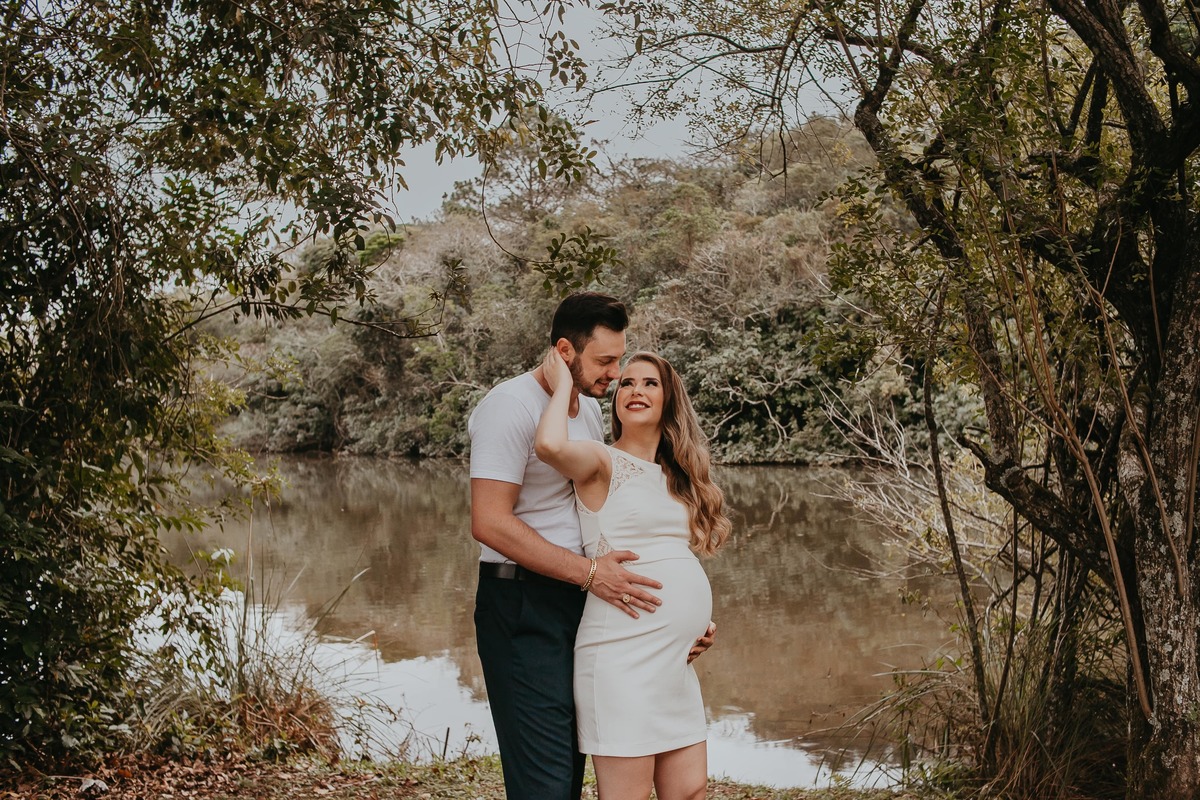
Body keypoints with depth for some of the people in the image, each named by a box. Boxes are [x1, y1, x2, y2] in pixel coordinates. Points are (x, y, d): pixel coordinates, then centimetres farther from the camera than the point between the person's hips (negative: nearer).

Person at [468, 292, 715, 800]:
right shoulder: (510, 406, -14)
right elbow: (489, 523, -21)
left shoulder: (590, 408, 14)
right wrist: (590, 572, -22)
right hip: (522, 606, -9)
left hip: (579, 604, 9)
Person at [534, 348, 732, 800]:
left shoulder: (676, 476, 17)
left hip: (678, 661, 8)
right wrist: (562, 384, -11)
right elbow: (550, 445, -27)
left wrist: (699, 624, 11)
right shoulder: (601, 462, -4)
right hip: (624, 656, -8)